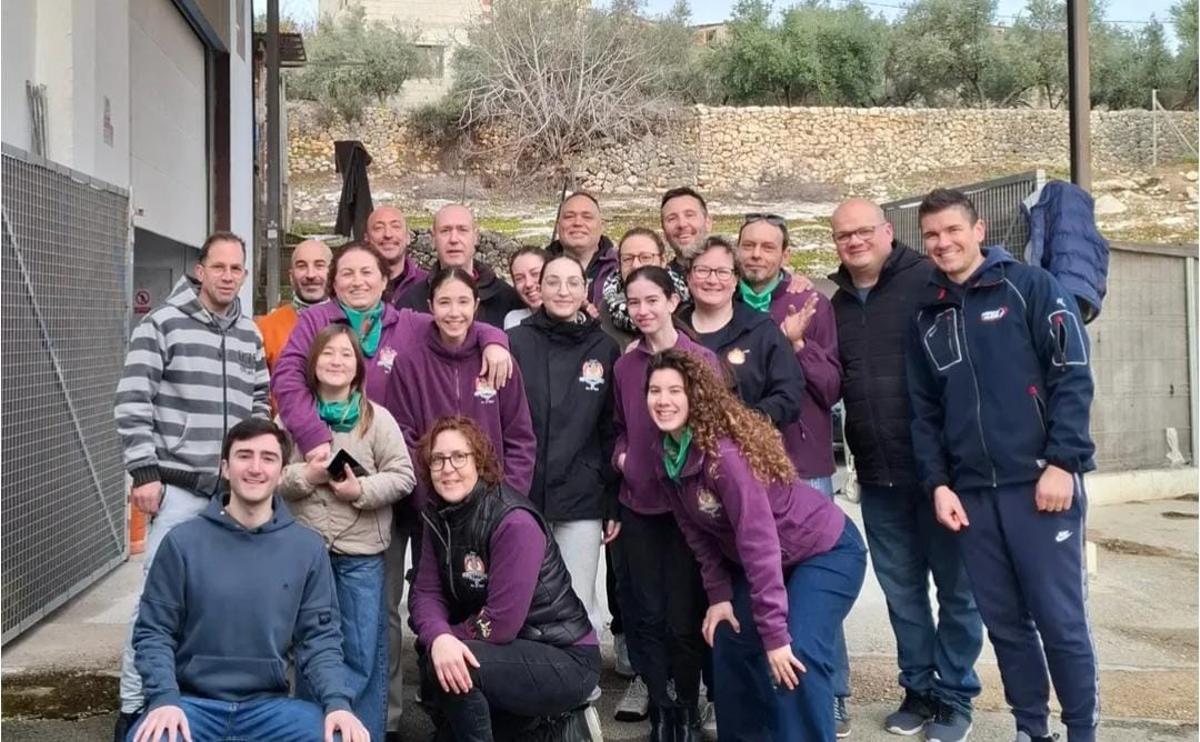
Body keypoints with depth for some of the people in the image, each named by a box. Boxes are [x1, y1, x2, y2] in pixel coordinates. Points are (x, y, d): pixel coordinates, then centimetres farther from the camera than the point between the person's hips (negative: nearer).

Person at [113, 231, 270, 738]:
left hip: (235, 490, 5)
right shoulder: (162, 324, -4)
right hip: (179, 486, -5)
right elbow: (132, 403, -8)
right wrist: (144, 472, -13)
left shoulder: (250, 336, 12)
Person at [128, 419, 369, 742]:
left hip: (269, 704, 1)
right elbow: (153, 631, 0)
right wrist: (164, 698, -16)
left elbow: (318, 637, 1)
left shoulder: (308, 548, 1)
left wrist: (337, 702, -15)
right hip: (192, 701, -1)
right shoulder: (183, 542, -3)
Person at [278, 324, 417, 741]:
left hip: (361, 554, -2)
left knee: (362, 654, 3)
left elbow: (402, 476, -4)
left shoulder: (377, 419, 0)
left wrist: (361, 490, -18)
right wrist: (305, 475, -15)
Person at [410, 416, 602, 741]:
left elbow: (500, 623, -26)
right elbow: (426, 592, -4)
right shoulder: (438, 517, 2)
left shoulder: (514, 522, -23)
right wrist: (439, 639, -24)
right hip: (513, 651, 9)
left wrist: (448, 637, -12)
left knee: (443, 669, -23)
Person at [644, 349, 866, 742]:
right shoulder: (666, 455, -7)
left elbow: (758, 541, -32)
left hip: (826, 551, -8)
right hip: (759, 562, 8)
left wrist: (775, 632, -31)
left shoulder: (725, 450, -31)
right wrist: (719, 595, -4)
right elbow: (696, 531, 2)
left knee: (797, 658, -22)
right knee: (730, 643, 7)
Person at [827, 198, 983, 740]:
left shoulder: (930, 282, -8)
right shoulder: (837, 305, 11)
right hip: (877, 476, 5)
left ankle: (955, 694, 22)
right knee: (902, 589, 14)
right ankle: (919, 688, 29)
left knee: (955, 585, 7)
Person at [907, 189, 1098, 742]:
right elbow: (924, 411, 14)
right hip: (971, 492, 5)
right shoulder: (927, 317, 14)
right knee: (1005, 622, 10)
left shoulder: (1031, 287, 0)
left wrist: (1062, 463, -14)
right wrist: (937, 484, 3)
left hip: (1039, 483, -4)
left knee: (1060, 620, 0)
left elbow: (1072, 377, -7)